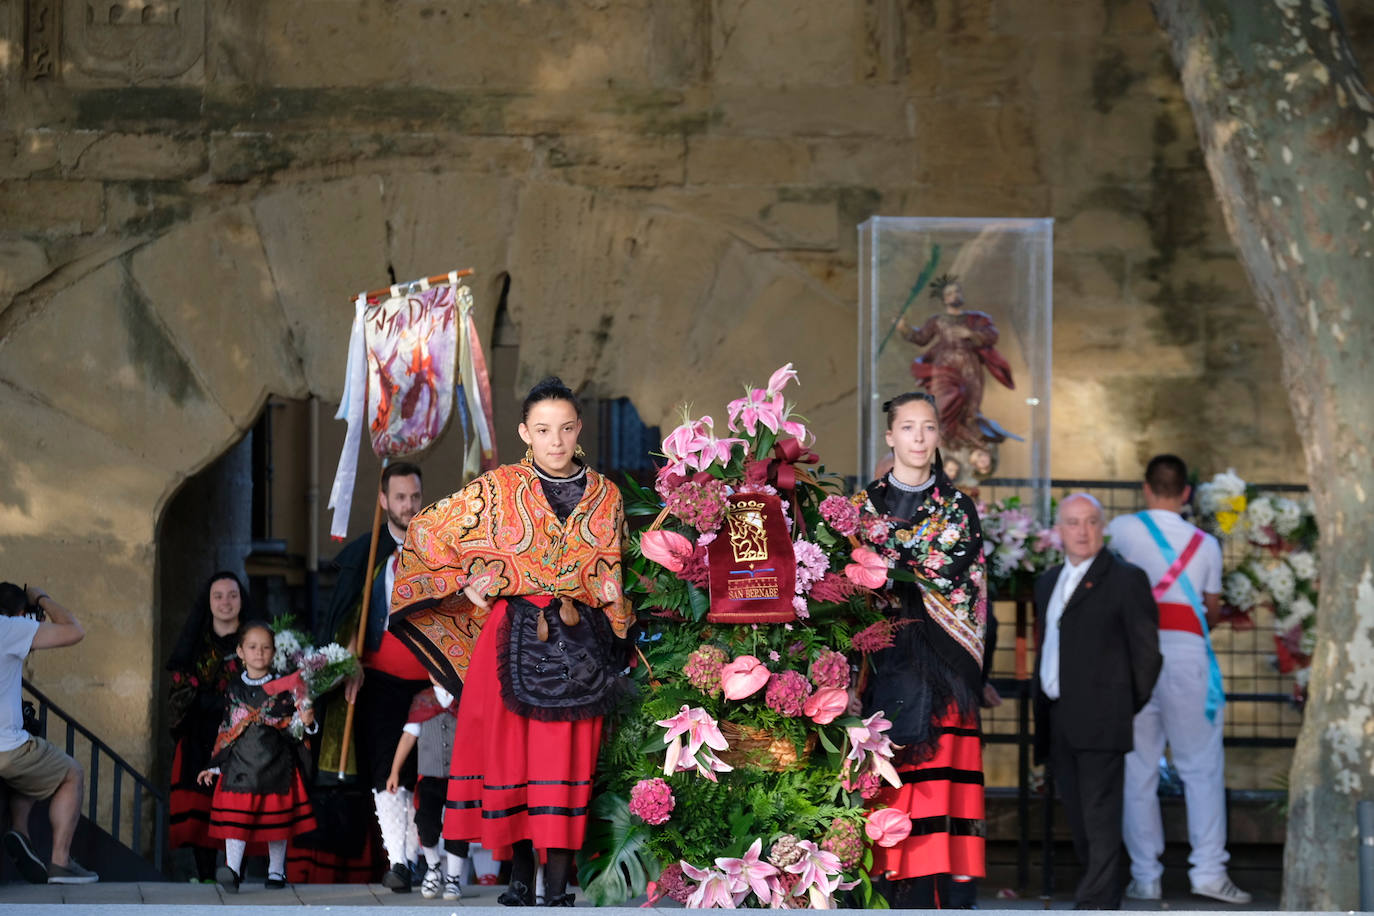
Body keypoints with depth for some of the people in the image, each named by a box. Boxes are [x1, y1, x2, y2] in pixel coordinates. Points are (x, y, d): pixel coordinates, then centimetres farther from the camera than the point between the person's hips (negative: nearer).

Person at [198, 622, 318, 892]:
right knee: (235, 816, -10)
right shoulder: (234, 689, 9)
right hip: (240, 764, 1)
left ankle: (276, 871, 15)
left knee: (277, 818, 4)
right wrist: (215, 766, 13)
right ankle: (232, 869, -16)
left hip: (275, 765, -1)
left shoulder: (282, 687, 3)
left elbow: (294, 724, 4)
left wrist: (306, 722, -19)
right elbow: (226, 729, 14)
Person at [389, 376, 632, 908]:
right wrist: (464, 583, 4)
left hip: (578, 645, 1)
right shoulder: (498, 490, 1)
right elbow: (425, 531, 7)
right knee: (510, 750, 0)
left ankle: (557, 888, -2)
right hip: (512, 639, -1)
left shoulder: (605, 496, 8)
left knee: (566, 761, -3)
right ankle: (520, 875, 9)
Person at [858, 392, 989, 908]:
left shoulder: (958, 509, 11)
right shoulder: (866, 505, 9)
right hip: (882, 664, 0)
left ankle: (930, 893, -5)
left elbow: (968, 590, 4)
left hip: (939, 668, 0)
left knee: (935, 780, -6)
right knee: (884, 788, -6)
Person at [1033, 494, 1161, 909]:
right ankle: (1104, 898, 20)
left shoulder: (1125, 579, -5)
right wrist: (1042, 710, 13)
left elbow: (1146, 650, -5)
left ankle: (1096, 904, -9)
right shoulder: (1048, 582, 17)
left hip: (1099, 719, -7)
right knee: (1078, 818, 11)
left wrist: (1129, 706, -4)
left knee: (1100, 819, -8)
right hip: (1057, 720, 7)